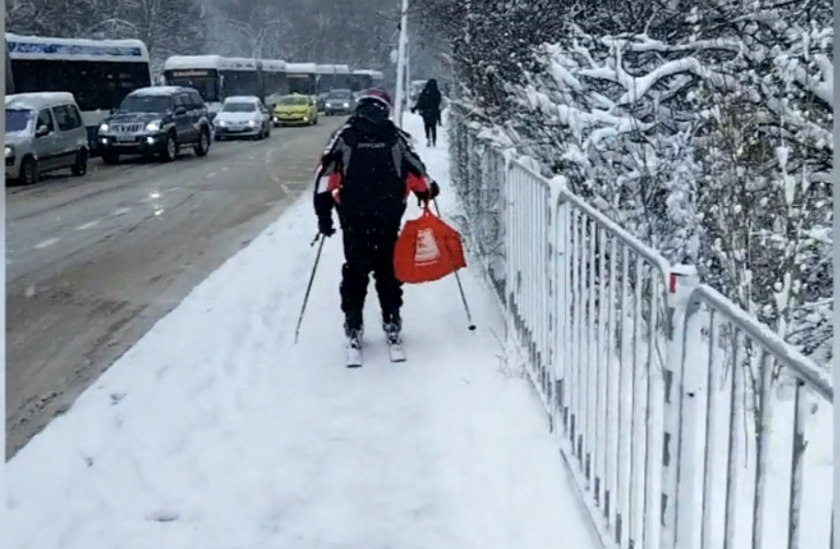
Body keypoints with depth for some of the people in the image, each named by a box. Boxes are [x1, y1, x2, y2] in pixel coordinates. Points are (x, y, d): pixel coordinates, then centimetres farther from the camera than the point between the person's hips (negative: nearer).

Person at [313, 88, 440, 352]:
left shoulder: (344, 137, -1)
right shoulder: (396, 137, -1)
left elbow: (326, 174, -4)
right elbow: (417, 172, 2)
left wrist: (323, 213, 1)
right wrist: (428, 191, 23)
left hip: (352, 216, 0)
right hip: (388, 217, 0)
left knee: (355, 270, 10)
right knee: (388, 268, 14)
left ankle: (353, 327, 10)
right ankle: (392, 323, 16)